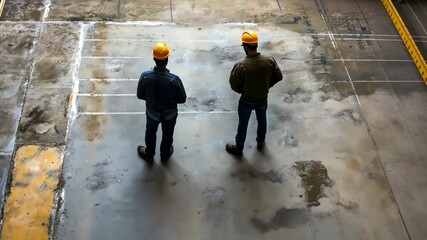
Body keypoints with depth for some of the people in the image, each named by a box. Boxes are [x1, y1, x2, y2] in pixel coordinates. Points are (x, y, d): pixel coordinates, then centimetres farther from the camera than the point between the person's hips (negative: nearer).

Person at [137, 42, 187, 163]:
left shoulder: (145, 76, -27)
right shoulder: (174, 79, -33)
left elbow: (140, 95, -10)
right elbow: (182, 99, -18)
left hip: (152, 112, 1)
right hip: (169, 113, -1)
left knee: (150, 133, 29)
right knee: (167, 134, 27)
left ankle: (149, 155, 52)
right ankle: (165, 154, 52)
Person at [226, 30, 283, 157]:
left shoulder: (240, 65, -29)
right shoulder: (269, 60, -20)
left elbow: (234, 85, -17)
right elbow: (278, 76, -6)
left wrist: (242, 91, 4)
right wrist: (266, 86, 8)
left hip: (246, 101, -3)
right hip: (263, 99, 3)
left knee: (243, 124, 20)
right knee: (262, 120, 29)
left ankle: (238, 148, 41)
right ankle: (260, 142, 53)